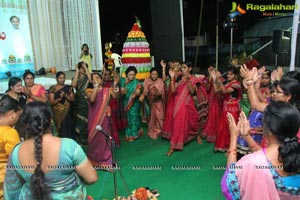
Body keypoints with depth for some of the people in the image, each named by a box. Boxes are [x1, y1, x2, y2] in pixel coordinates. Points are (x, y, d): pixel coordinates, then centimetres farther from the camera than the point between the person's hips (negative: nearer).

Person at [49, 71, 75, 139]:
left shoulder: (68, 87, 7)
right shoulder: (52, 88, 1)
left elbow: (72, 99, 1)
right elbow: (51, 102, -5)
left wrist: (66, 95, -17)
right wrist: (59, 98, -21)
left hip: (67, 113, 1)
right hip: (58, 114, -1)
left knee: (68, 131, -5)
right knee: (60, 131, -6)